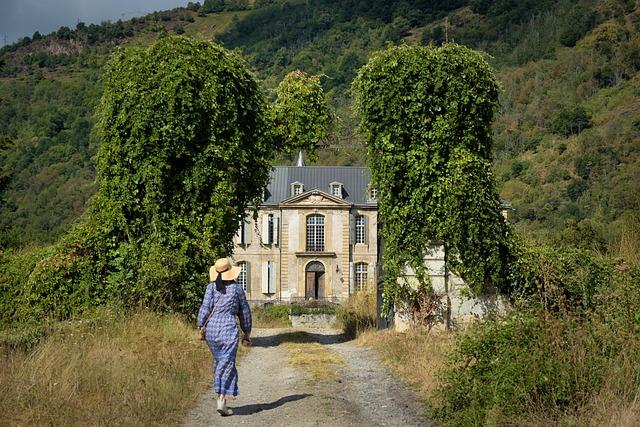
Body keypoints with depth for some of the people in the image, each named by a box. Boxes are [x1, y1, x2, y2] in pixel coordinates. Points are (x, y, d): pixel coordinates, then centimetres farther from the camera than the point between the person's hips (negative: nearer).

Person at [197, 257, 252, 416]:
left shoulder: (211, 287, 2)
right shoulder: (237, 288, 3)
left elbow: (205, 307, -8)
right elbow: (244, 311, 10)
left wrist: (201, 326, -1)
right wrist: (247, 332, 19)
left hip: (211, 329, 3)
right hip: (228, 329, -3)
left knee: (218, 361, 18)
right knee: (227, 364, -3)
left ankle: (220, 396, 24)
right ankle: (222, 400, -14)